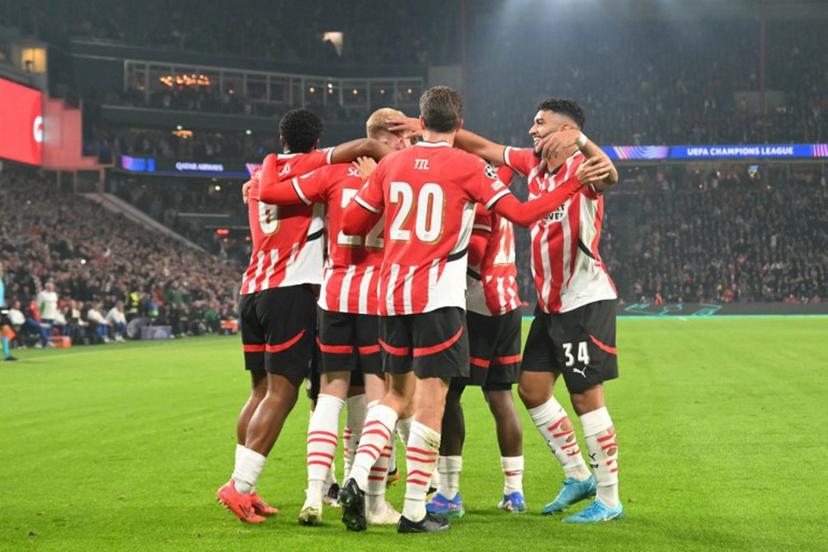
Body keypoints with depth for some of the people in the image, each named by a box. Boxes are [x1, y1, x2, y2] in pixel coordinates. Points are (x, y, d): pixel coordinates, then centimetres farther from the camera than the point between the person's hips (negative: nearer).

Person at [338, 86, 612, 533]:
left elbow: (351, 224, 13)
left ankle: (357, 477, 0)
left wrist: (366, 185, 33)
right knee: (431, 399, -1)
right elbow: (521, 214, -6)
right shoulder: (467, 167, -4)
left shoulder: (390, 165, 8)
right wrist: (575, 183, 0)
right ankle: (414, 511, 0)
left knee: (398, 392, 18)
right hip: (438, 297, -5)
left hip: (391, 294, 5)